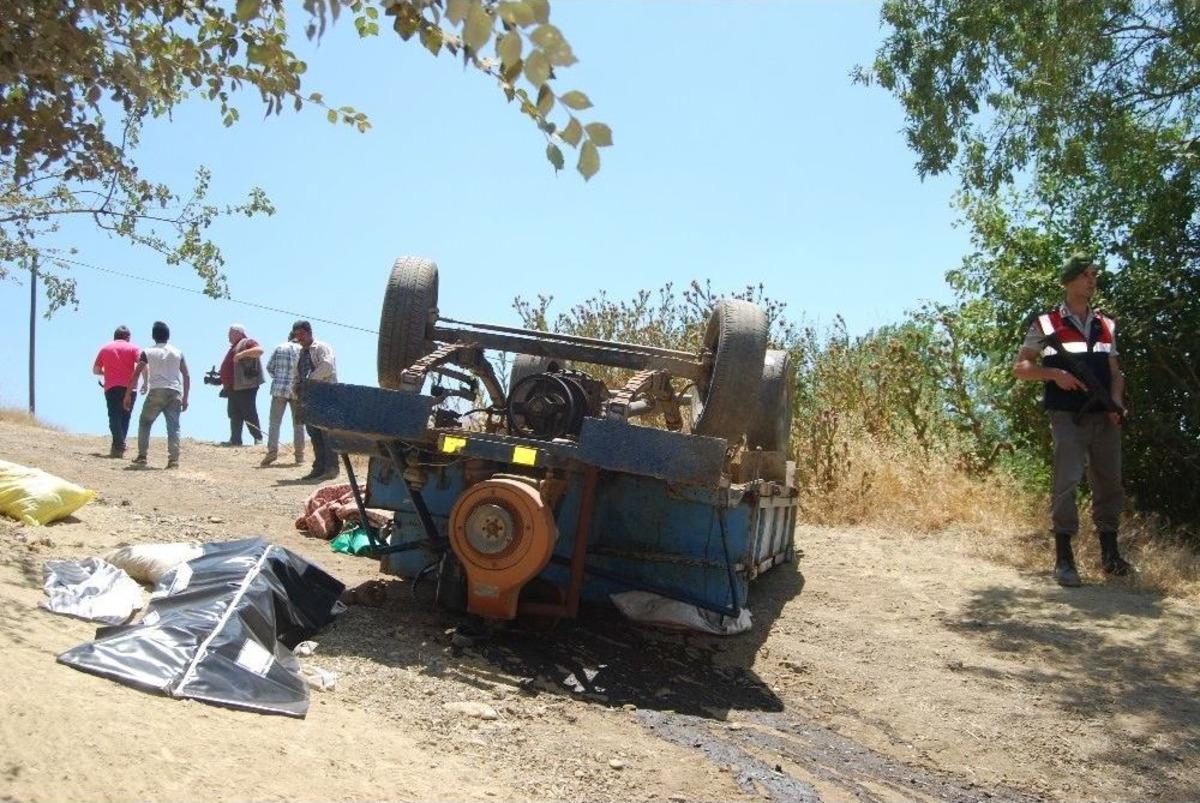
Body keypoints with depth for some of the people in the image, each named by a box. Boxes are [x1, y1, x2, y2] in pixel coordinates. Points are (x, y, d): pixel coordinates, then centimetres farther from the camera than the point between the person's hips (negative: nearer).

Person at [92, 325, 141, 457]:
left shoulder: (105, 348, 15)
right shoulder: (133, 348, 8)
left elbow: (95, 370, 17)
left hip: (111, 387, 0)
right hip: (128, 387, 0)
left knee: (114, 417, -5)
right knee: (125, 418, 9)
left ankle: (119, 446, -22)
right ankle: (119, 448, 6)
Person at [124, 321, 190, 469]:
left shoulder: (148, 353, 5)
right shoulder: (178, 353, 12)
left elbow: (136, 375, 3)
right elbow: (186, 377, 10)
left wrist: (128, 395, 7)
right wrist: (185, 398, 14)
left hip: (156, 392, -2)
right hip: (175, 393, 2)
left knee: (144, 422, 15)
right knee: (173, 427, 1)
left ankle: (142, 456, 11)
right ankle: (173, 459, -8)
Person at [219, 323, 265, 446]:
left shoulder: (247, 342, -2)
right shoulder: (234, 347, 27)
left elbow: (259, 350, -22)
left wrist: (242, 354, -25)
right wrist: (221, 378, 26)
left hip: (245, 386, -10)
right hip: (233, 387, 10)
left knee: (249, 413, -10)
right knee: (234, 414, 8)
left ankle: (258, 438, -7)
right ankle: (235, 439, 10)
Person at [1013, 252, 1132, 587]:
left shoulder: (1106, 326, 16)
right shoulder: (1046, 324, 2)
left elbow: (1114, 372, 15)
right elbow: (1020, 368, 0)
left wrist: (1116, 402, -4)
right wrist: (1055, 373, -16)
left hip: (1105, 419, 5)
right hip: (1068, 418, -5)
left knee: (1110, 484, 10)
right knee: (1067, 483, -12)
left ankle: (1109, 554, 23)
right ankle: (1064, 559, -6)